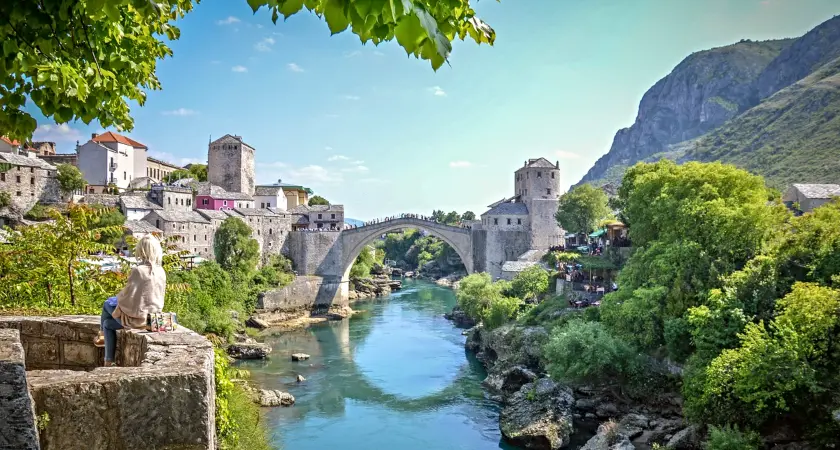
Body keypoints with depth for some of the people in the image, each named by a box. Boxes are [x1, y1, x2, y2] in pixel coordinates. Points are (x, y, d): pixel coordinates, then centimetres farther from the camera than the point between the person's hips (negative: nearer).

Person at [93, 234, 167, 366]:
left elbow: (128, 296, -18)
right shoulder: (161, 271, -2)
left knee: (108, 304, 21)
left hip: (137, 318, -6)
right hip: (154, 316, 6)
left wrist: (117, 311, 1)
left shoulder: (138, 271, -22)